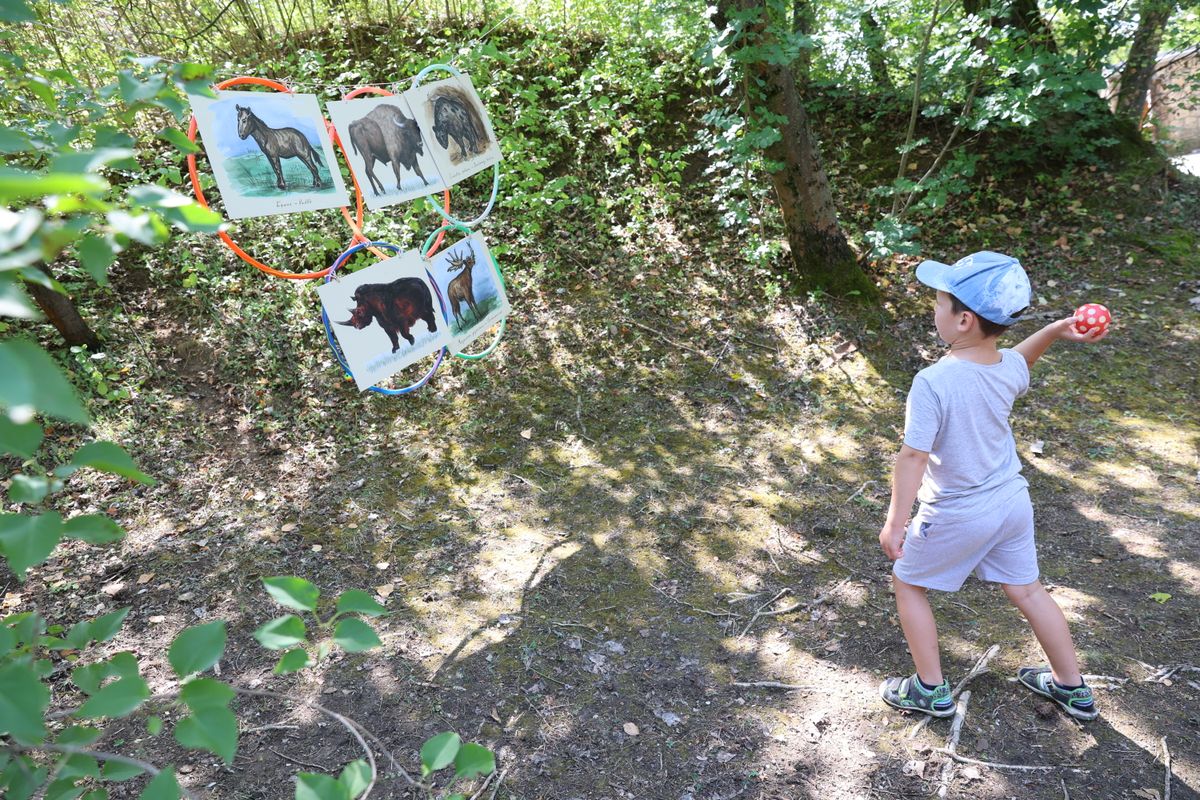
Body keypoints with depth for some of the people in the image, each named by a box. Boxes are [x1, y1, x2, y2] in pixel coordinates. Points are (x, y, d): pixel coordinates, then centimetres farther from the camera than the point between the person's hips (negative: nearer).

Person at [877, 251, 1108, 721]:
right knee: (1026, 591, 23)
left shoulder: (933, 382, -29)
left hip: (956, 517, -6)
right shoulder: (1011, 370, -8)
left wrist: (895, 523, -19)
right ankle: (1073, 688, 40)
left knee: (908, 583, 16)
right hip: (1012, 502, 6)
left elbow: (914, 456, -26)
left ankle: (931, 691, 26)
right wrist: (1054, 330, 8)